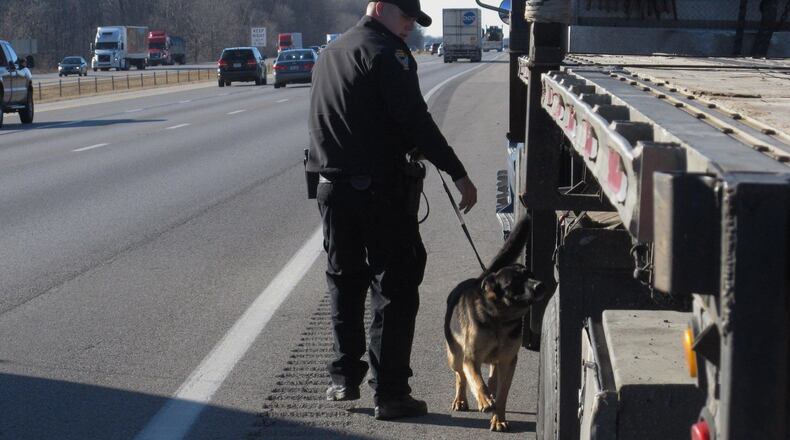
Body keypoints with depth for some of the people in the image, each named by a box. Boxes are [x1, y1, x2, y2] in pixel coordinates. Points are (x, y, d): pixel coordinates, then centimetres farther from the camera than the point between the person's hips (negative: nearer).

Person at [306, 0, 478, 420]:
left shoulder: (329, 54, 16)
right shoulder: (385, 51, -11)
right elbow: (415, 119, -18)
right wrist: (458, 174, -16)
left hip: (331, 186, 8)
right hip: (381, 188, -7)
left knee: (344, 283, 19)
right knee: (394, 289, -1)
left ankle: (344, 377, 25)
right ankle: (389, 393, -1)